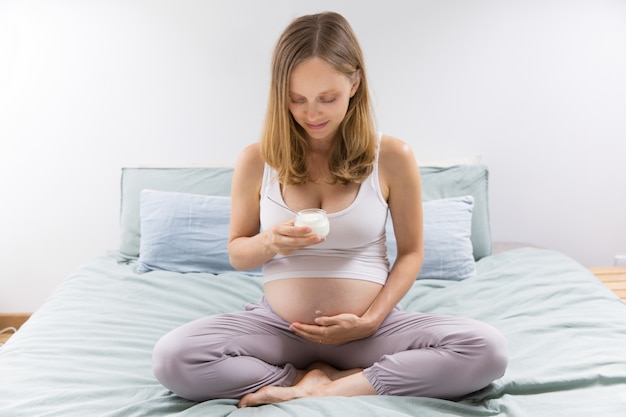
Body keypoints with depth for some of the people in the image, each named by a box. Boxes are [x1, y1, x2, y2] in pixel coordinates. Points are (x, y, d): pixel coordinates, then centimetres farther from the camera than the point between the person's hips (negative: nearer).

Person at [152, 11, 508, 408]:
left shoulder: (393, 157, -4)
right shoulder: (257, 160, -2)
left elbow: (411, 252, 5)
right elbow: (236, 253, 9)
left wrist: (371, 321, -9)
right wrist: (268, 243, -15)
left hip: (370, 328, 0)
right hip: (278, 326, 1)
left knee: (487, 349, -25)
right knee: (172, 357, -26)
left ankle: (324, 388, -18)